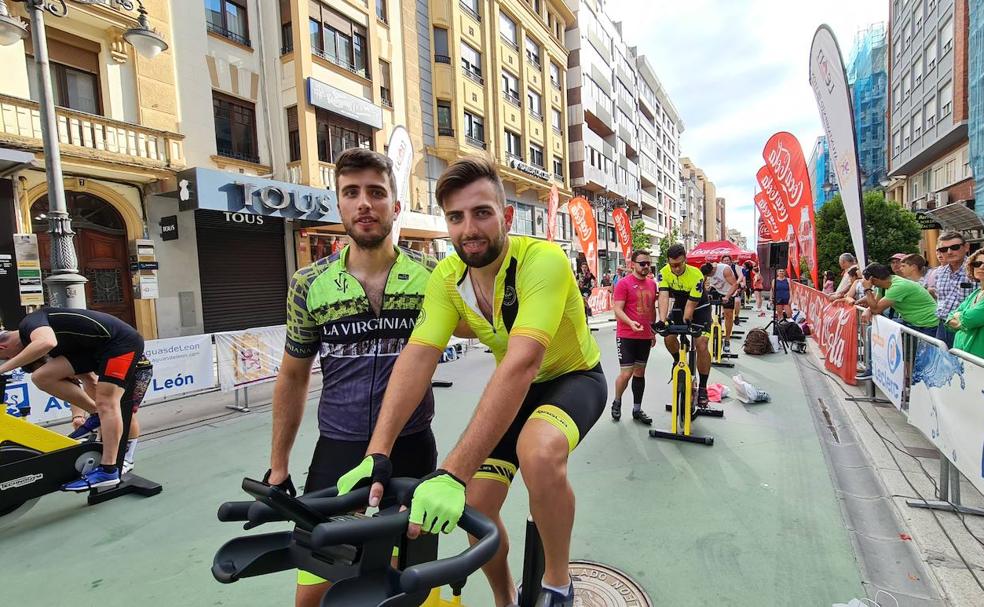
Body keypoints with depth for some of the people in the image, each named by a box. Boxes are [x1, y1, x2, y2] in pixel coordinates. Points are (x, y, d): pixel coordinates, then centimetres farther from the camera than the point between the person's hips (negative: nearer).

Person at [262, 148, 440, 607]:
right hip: (337, 449, 1)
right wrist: (278, 465, 10)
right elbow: (293, 379, 7)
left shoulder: (429, 279, -5)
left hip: (411, 447, 0)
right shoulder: (309, 284, -2)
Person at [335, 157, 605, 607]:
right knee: (477, 507, -1)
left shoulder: (542, 260, -32)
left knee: (539, 453, -37)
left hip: (574, 377, -4)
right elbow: (418, 357, -23)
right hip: (514, 388, 5)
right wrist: (377, 455, -35)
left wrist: (453, 473, -48)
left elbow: (522, 363, -43)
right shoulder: (447, 277, -14)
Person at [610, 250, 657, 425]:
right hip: (626, 336, -6)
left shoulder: (652, 284, 9)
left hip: (645, 337, 6)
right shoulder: (624, 283, -10)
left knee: (640, 372, 12)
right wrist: (631, 322, -31)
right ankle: (617, 402, 21)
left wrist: (653, 331, 19)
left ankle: (637, 410, 22)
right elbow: (618, 310, -14)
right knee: (626, 373, -5)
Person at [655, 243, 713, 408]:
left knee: (701, 345, -16)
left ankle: (702, 388, -4)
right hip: (679, 306, 4)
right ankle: (678, 361, 22)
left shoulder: (696, 275, -30)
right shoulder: (664, 272, -21)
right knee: (668, 338, -13)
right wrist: (662, 320, -44)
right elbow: (664, 297, -31)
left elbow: (691, 304, -29)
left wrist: (685, 323, -38)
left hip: (700, 308, -4)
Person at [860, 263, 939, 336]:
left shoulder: (898, 287, -26)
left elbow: (876, 309, -24)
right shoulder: (888, 282, -1)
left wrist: (867, 289, -18)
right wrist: (868, 311, -15)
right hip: (910, 322, 8)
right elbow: (876, 304, 6)